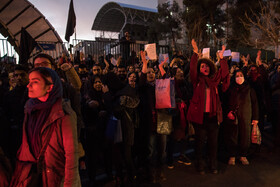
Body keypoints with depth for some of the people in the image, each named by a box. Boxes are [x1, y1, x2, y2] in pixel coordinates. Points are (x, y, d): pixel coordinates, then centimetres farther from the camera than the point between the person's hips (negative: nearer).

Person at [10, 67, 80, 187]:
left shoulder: (64, 114, -20)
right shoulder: (31, 109, 0)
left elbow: (72, 154, -20)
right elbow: (25, 144, 8)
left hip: (56, 176, -5)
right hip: (30, 172, 5)